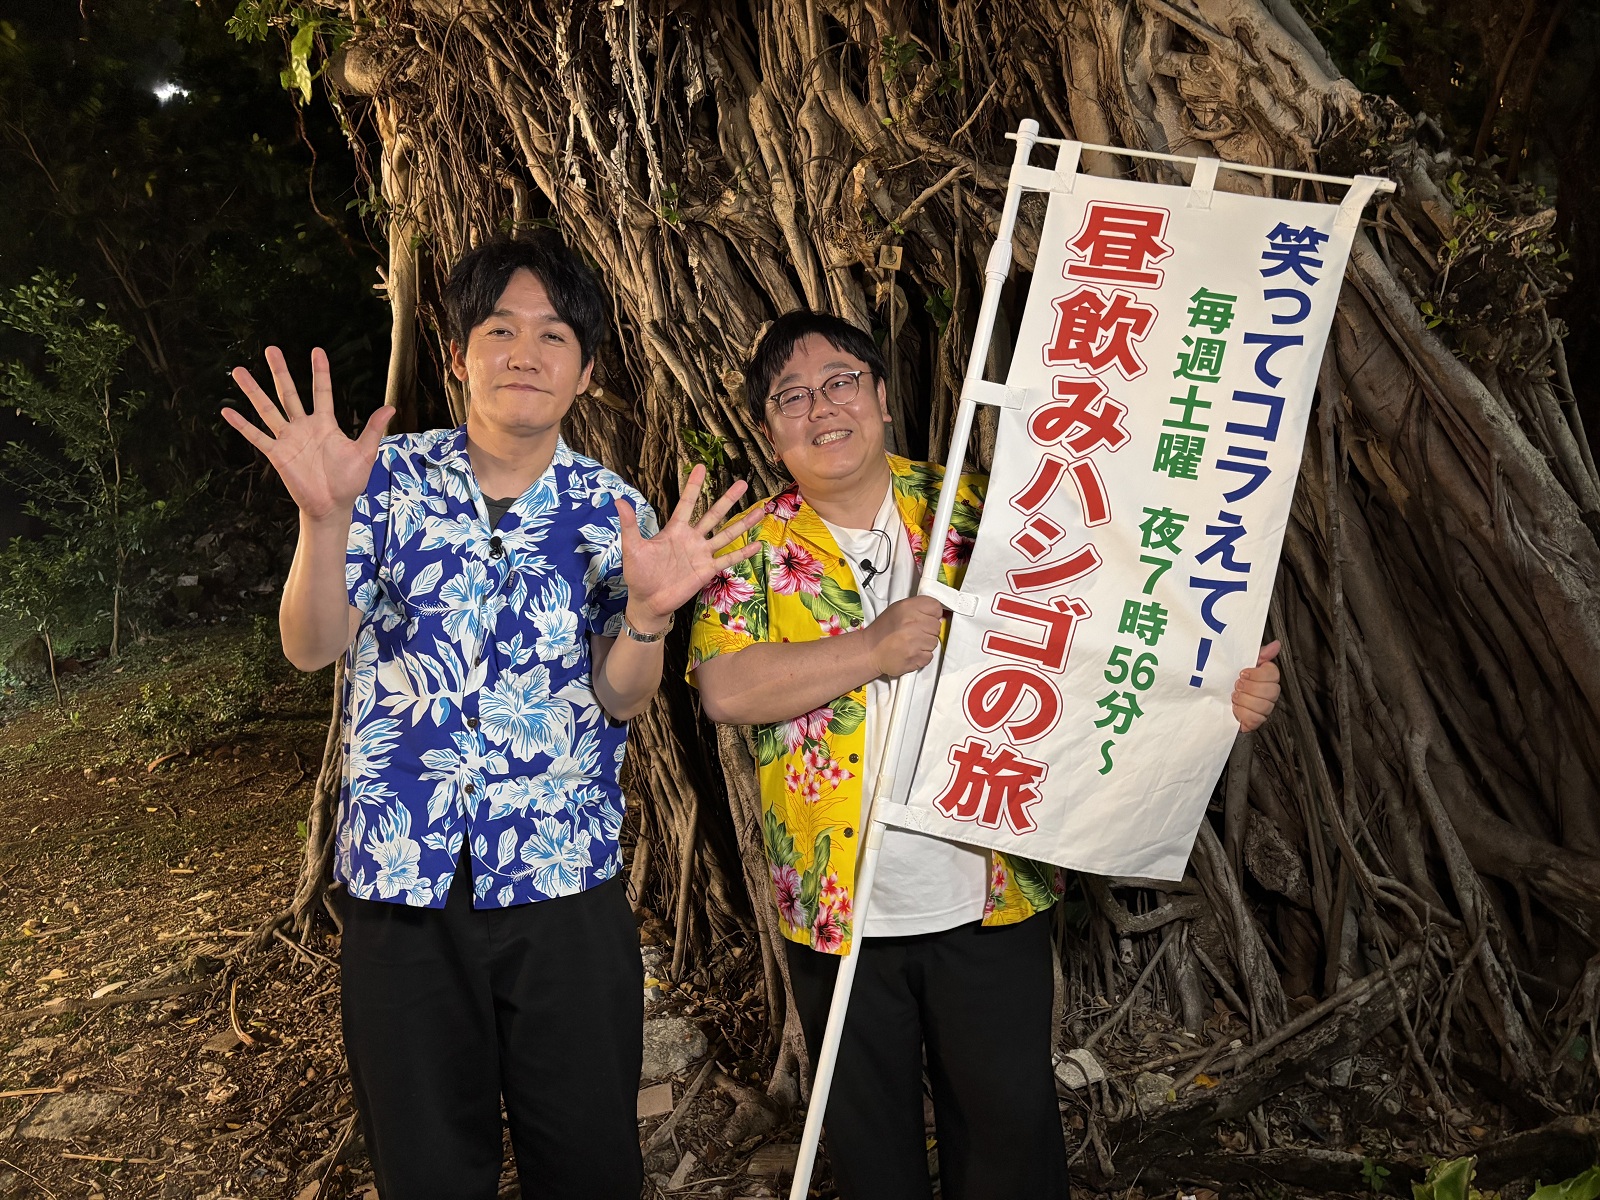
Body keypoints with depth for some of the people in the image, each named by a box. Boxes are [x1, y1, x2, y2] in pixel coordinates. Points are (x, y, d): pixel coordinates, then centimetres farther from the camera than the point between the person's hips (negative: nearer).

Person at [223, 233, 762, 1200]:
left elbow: (622, 698, -5)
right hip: (399, 877, 0)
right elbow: (312, 647, -8)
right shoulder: (389, 476, 0)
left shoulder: (610, 509, 0)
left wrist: (647, 613, -26)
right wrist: (325, 516, -25)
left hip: (563, 879, 0)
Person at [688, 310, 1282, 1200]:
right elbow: (725, 688, -16)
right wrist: (876, 648, -24)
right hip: (838, 910, 0)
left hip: (990, 895, 0)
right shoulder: (752, 548, -2)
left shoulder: (974, 509, 0)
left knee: (1011, 1124, 12)